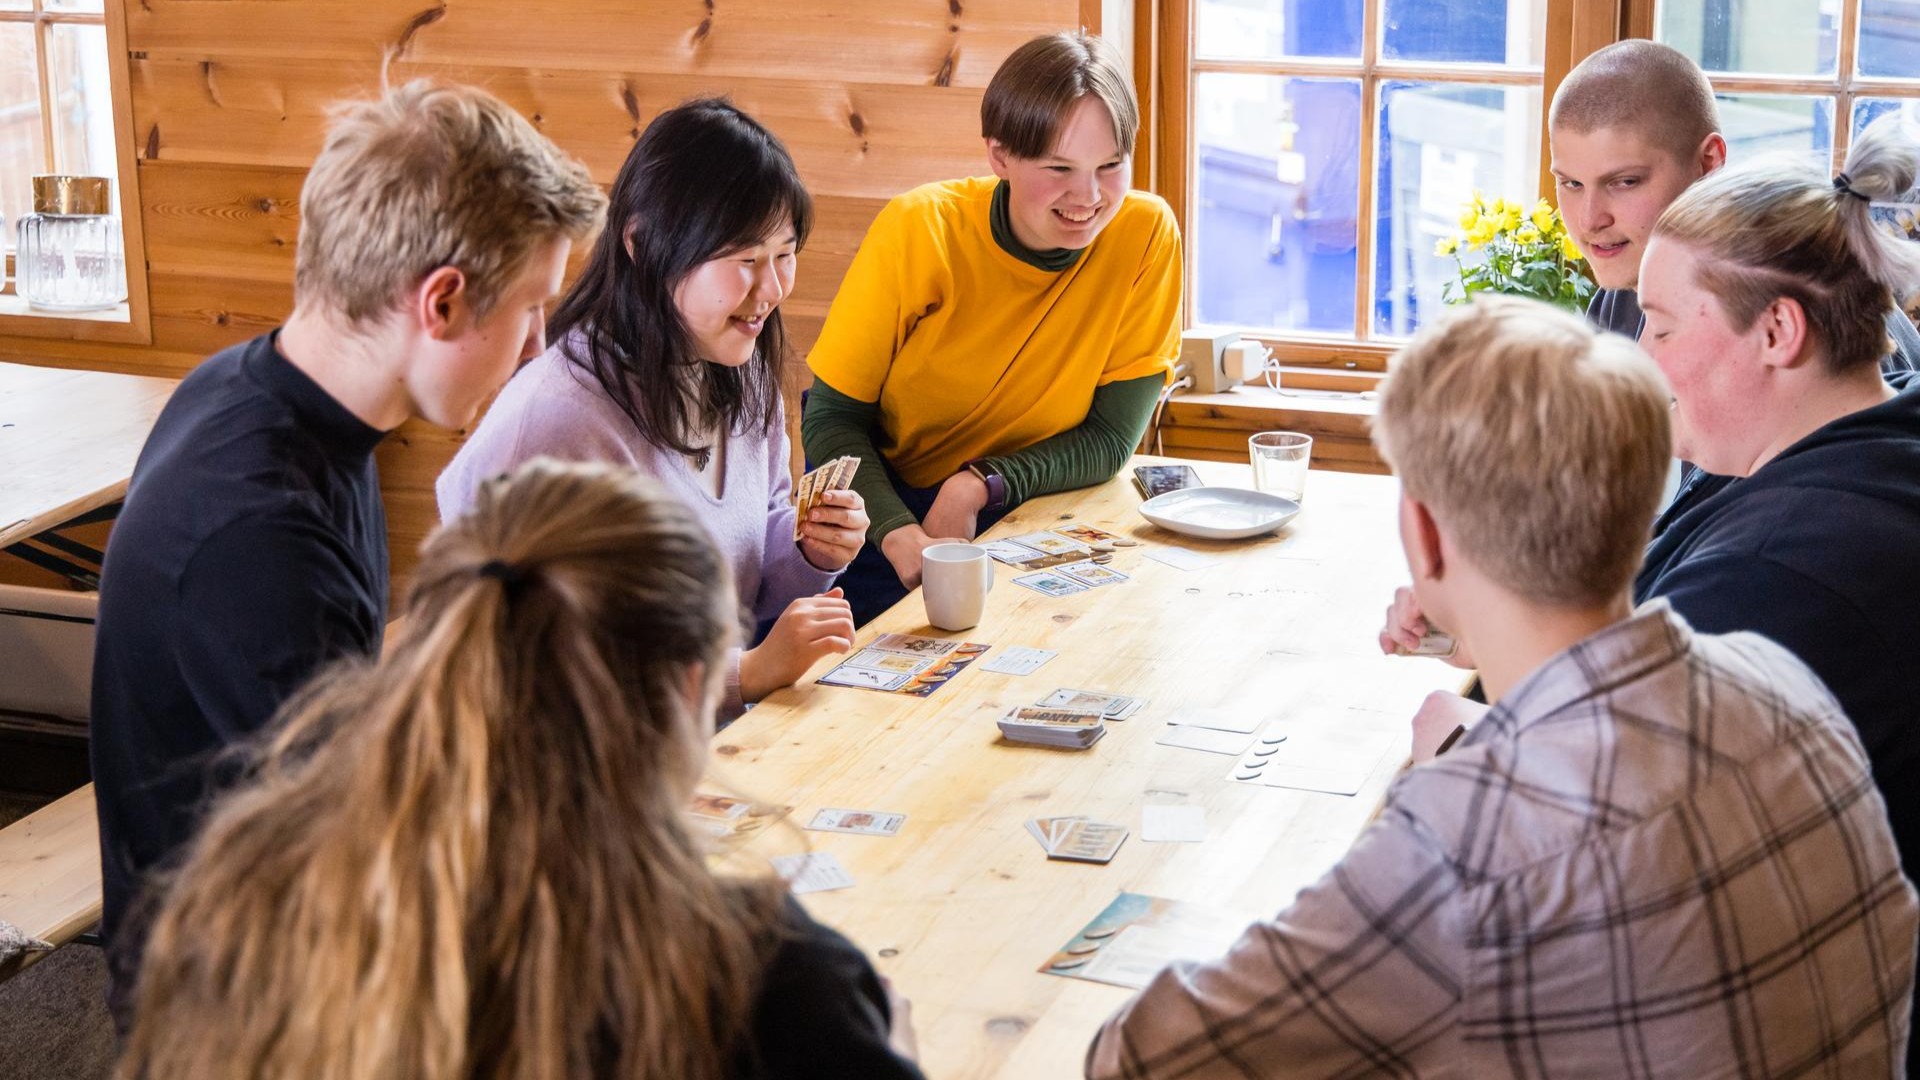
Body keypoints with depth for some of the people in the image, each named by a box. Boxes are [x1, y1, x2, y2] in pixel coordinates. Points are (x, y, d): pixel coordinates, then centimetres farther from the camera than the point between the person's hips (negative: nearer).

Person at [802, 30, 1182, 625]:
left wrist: (979, 486, -22)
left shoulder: (1146, 234, -11)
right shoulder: (921, 230, -14)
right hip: (886, 509, -1)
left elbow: (1110, 439, -6)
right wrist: (901, 534, -28)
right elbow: (831, 419, -9)